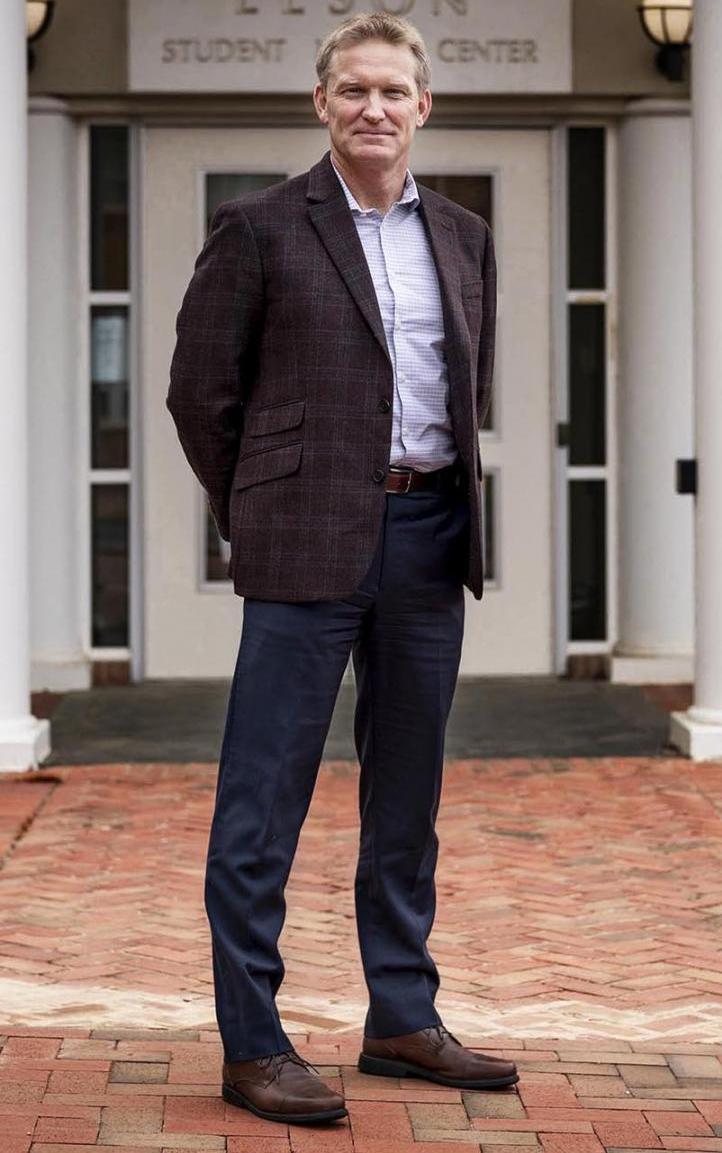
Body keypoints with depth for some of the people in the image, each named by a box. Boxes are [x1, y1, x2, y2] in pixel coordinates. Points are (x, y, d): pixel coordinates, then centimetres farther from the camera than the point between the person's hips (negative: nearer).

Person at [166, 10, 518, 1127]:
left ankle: (403, 1021, 23)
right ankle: (252, 1044, 3)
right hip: (313, 549, -5)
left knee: (407, 795, 12)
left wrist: (447, 501, 16)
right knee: (263, 800, -3)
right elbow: (200, 388, 0)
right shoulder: (261, 229, -3)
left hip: (430, 538, 5)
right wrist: (261, 518, 3)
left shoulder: (465, 239, 12)